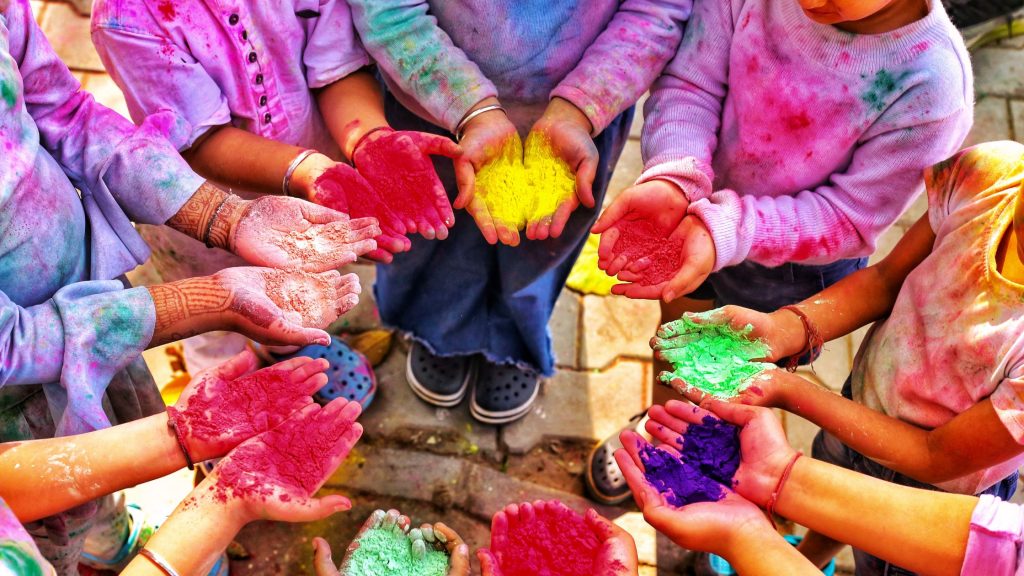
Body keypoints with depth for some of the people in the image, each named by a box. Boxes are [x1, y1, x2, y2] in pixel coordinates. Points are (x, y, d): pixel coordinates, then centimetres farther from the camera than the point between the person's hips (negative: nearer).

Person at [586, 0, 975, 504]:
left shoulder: (933, 84, -32)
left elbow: (851, 216, -25)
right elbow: (689, 84, -20)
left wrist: (728, 229, -39)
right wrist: (671, 181, -40)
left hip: (796, 269, -2)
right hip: (700, 207, 3)